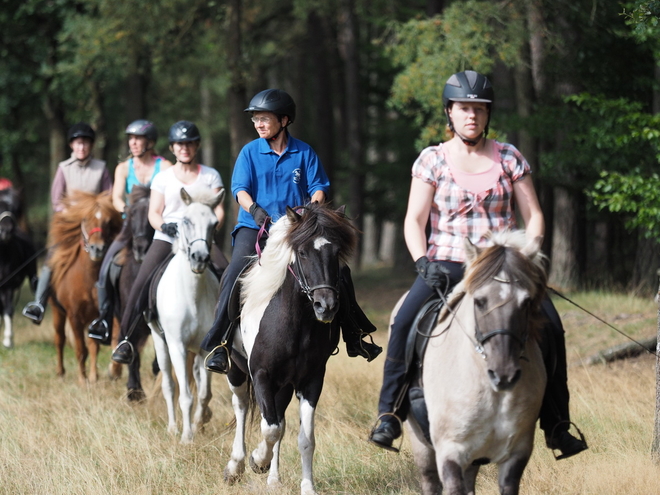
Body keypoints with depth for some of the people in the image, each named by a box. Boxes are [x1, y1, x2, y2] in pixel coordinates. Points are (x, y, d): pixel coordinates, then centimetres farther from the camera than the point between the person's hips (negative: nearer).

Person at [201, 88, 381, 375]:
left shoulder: (304, 153, 6)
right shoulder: (249, 152, 4)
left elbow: (319, 188, 3)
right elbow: (240, 189, -5)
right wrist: (255, 209, -26)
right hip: (255, 227, -2)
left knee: (337, 269, -7)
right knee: (237, 271, -26)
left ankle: (354, 336, 9)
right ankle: (218, 343, -24)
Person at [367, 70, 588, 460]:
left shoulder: (509, 158, 8)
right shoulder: (432, 160, 5)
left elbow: (534, 216, 7)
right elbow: (414, 221, 2)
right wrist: (423, 263, -15)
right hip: (447, 265, -1)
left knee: (550, 326, -19)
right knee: (404, 324, -26)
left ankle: (556, 425, -9)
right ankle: (391, 414, -16)